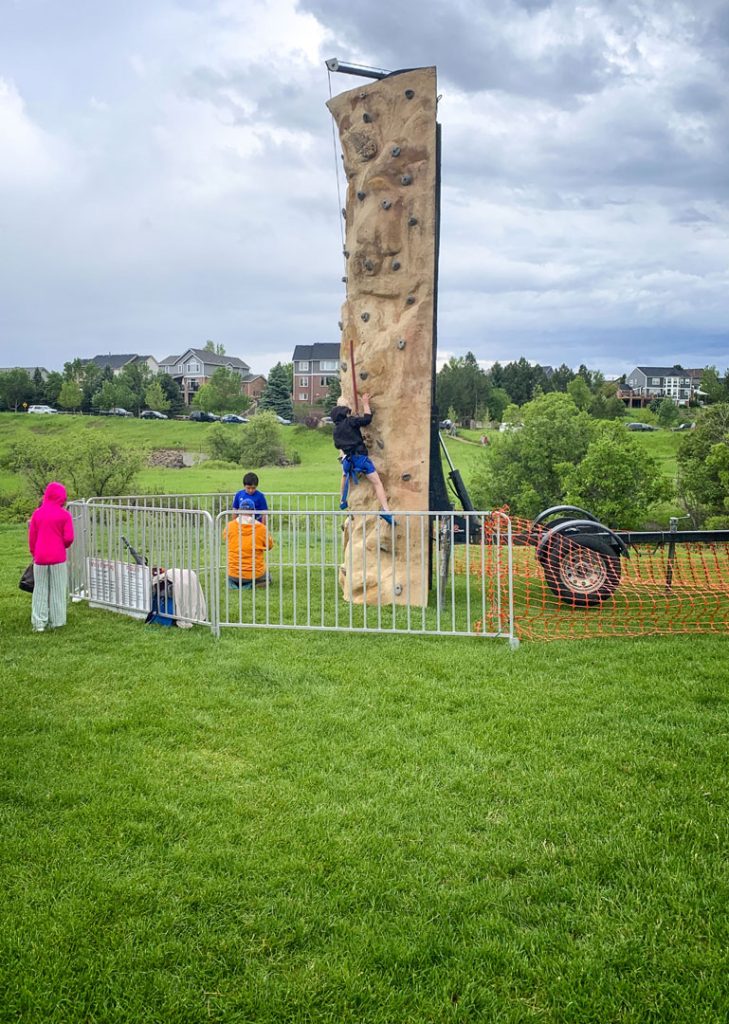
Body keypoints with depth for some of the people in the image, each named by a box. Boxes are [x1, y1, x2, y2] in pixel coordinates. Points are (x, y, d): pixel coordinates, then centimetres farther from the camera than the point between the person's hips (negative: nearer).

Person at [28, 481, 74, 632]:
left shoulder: (37, 513, 3)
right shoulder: (64, 514, -6)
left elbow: (31, 537, 6)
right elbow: (69, 538, -8)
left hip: (40, 557, 2)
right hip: (58, 557, -2)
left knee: (40, 590, 9)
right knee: (57, 590, 6)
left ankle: (39, 623, 6)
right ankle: (55, 622, 9)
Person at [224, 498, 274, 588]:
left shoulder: (230, 526, -10)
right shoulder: (261, 528, -13)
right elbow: (269, 545, 3)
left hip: (234, 574, 2)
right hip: (255, 574, -2)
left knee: (230, 578, 37)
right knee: (267, 579, 31)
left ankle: (234, 583, 3)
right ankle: (253, 583, 1)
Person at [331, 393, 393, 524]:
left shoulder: (336, 429, 16)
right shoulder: (349, 421, -1)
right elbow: (367, 419, -7)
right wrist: (365, 404, 3)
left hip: (348, 459, 6)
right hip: (360, 456, -5)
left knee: (345, 476, 40)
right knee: (377, 482, -8)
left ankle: (343, 501, 49)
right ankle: (386, 510, -23)